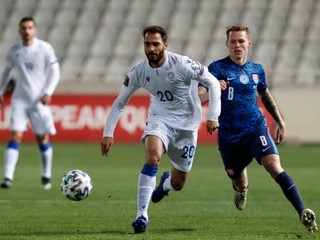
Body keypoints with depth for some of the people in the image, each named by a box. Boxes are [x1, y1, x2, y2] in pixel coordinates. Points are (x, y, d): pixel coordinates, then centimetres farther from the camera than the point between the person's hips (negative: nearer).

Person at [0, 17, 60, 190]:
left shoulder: (45, 48, -5)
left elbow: (55, 71, -3)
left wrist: (48, 93, -15)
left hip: (39, 101, -1)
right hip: (19, 100, 1)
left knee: (42, 138, 6)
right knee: (15, 136, -11)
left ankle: (46, 176, 23)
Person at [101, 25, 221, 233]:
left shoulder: (182, 65, -22)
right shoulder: (138, 72, -11)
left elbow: (213, 83, -12)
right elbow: (119, 103, -1)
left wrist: (213, 116, -18)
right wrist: (108, 133, -9)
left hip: (187, 124, -1)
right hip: (159, 120, 1)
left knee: (178, 184, 8)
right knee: (153, 156, -33)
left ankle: (165, 183, 49)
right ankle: (142, 215, -30)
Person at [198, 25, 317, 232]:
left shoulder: (257, 70, 7)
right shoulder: (218, 68, -6)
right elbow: (198, 98, -17)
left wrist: (281, 122, 23)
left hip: (256, 129, 1)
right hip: (229, 136, -1)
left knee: (274, 166, -25)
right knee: (239, 185, 14)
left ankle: (303, 213, -32)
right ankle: (241, 190, 55)